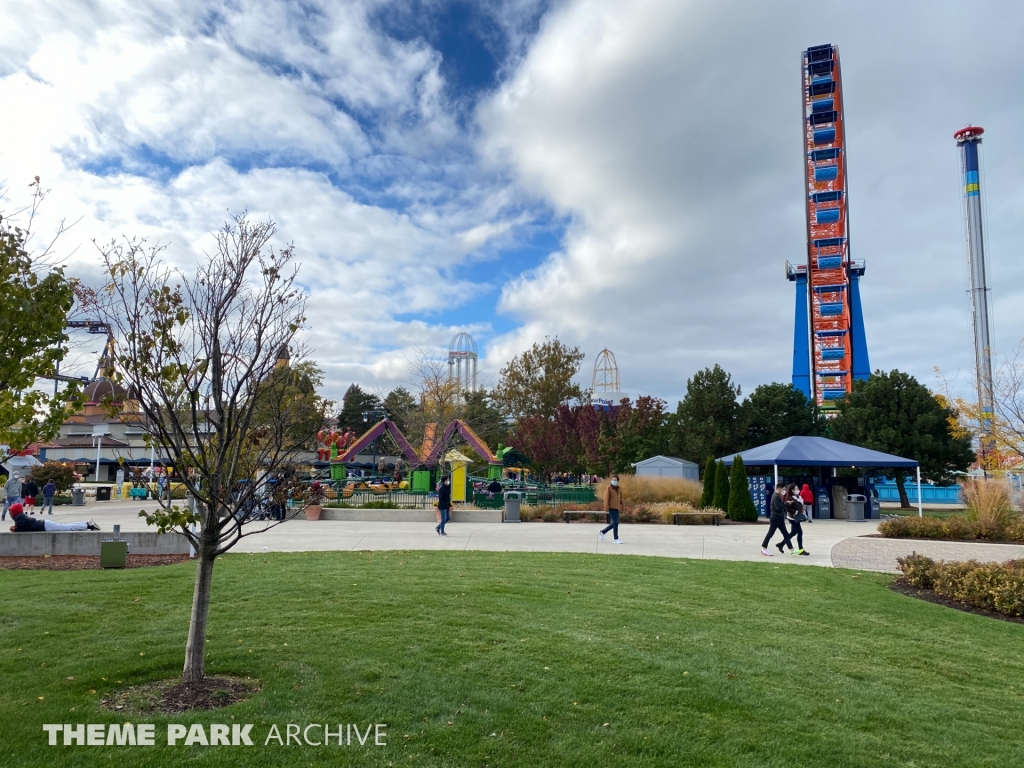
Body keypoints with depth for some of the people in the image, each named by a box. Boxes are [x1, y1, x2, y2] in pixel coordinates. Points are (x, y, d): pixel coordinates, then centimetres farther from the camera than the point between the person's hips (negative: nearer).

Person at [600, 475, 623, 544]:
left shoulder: (619, 488, 13)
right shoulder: (608, 488, -8)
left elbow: (620, 498, 19)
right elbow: (606, 498, -13)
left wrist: (621, 506, 13)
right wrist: (606, 508, -18)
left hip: (616, 508, 7)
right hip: (611, 508, -7)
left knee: (614, 523, 9)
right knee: (615, 522, -10)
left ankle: (603, 532, 26)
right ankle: (616, 538, -1)